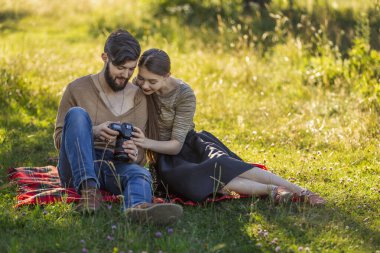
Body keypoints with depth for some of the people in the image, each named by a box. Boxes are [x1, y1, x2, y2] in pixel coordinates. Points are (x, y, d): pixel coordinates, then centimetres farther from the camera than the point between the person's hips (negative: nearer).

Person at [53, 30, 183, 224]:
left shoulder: (138, 97, 11)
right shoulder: (77, 89, 3)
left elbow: (141, 151, 11)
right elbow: (59, 138, 2)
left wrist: (135, 156, -16)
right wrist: (92, 132, -18)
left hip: (117, 166, 2)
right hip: (79, 169, -1)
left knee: (140, 174, -34)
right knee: (77, 113, -26)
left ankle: (138, 207, -73)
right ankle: (88, 189, -40)